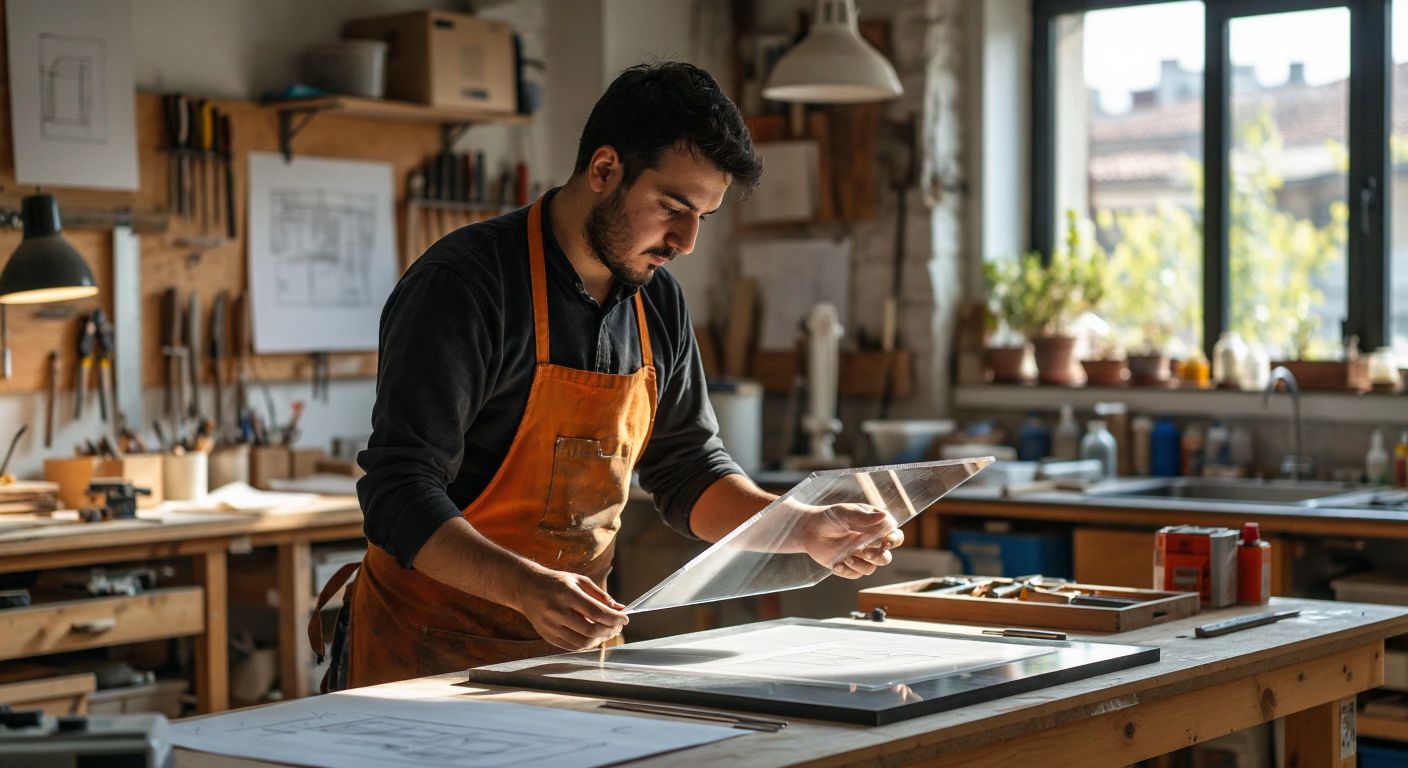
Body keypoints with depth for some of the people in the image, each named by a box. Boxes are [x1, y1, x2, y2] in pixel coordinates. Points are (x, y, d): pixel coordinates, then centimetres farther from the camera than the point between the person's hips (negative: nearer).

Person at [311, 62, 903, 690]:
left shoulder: (657, 300, 8)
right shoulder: (463, 284, -15)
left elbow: (687, 470, 18)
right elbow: (400, 495, -20)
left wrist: (804, 531, 1)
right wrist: (527, 587, -35)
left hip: (573, 643, 6)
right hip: (427, 650, -5)